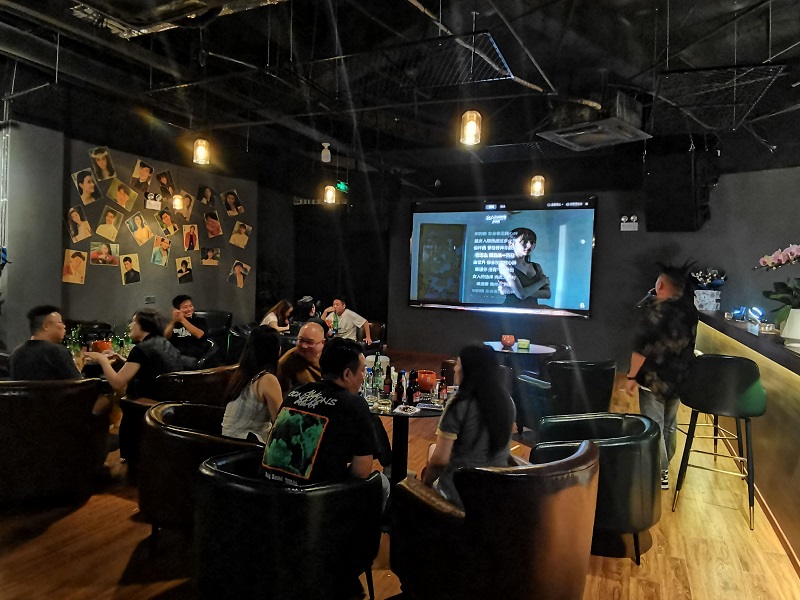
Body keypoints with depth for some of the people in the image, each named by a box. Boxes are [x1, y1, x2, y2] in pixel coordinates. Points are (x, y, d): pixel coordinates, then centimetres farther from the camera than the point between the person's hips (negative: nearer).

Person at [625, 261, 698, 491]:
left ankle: (659, 475, 9)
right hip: (679, 378, 7)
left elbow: (641, 346, -21)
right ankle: (663, 467, 32)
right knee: (669, 425, 19)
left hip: (655, 379, -7)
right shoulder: (688, 309, 2)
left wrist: (631, 376, -12)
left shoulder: (656, 309, -17)